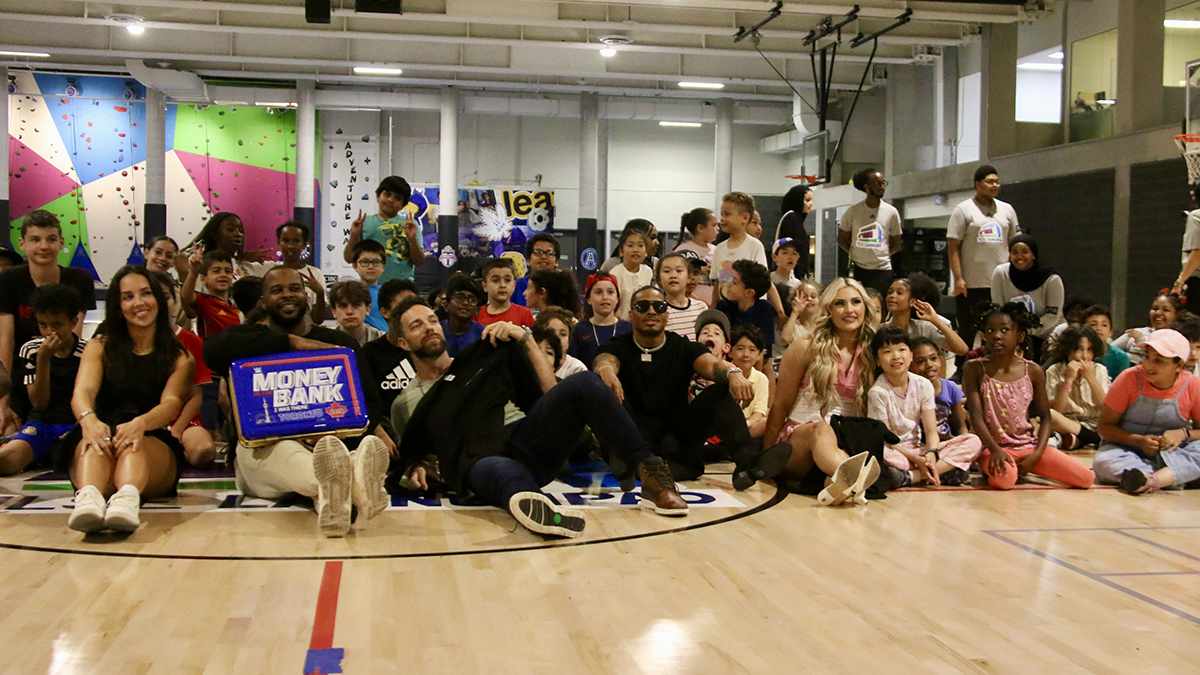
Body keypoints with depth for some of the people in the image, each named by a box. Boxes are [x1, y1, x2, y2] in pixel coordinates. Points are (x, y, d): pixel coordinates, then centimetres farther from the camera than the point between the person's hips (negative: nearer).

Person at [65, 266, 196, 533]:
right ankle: (88, 497, -66)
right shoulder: (99, 348, 18)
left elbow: (171, 403, -6)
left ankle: (127, 498, -68)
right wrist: (89, 419, -30)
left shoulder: (180, 358, 15)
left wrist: (140, 424, -31)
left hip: (155, 447, -1)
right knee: (97, 440, -35)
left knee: (132, 443, -36)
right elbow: (82, 391, -3)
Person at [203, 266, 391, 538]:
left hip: (327, 444, 2)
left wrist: (339, 434, -14)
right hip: (261, 451, -2)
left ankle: (331, 494, -72)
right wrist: (292, 342, -10)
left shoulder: (340, 342, 20)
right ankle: (355, 486, -71)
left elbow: (371, 404, 10)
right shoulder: (248, 336, 15)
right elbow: (213, 350, -11)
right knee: (282, 450, -38)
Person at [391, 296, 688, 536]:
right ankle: (532, 504, -80)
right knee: (504, 472, -44)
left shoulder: (483, 357, 27)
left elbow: (550, 393, 19)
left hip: (524, 437, 4)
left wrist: (525, 338, 10)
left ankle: (651, 474, -32)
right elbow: (411, 455, 29)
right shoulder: (405, 404, 24)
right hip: (480, 463, -3)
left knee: (583, 384, -24)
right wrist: (417, 469, 5)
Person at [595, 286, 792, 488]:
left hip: (676, 434, 2)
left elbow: (712, 365, -9)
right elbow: (605, 360, -18)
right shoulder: (620, 347, 7)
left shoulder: (684, 348, 12)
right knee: (608, 389, -26)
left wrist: (733, 372, -34)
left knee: (720, 390, -17)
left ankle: (747, 457, -39)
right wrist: (605, 371, -44)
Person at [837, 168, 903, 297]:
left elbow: (897, 243, 12)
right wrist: (855, 253, 2)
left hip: (883, 269, 1)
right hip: (857, 269, 0)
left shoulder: (891, 212, 4)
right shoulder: (852, 212, 1)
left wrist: (883, 255, 3)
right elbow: (842, 239, 10)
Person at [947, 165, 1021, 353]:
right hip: (971, 284, -4)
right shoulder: (964, 210, 1)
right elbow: (953, 247, -4)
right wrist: (958, 279, -12)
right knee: (967, 333, 3)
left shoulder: (1007, 210, 14)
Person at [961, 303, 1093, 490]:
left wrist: (1037, 454, -10)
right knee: (1004, 479, -37)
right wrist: (995, 450, -25)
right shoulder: (974, 369, -4)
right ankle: (992, 467, 0)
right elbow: (976, 415, -11)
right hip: (993, 446, -4)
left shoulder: (1033, 371, 3)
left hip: (1029, 445, 4)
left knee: (1085, 478, -10)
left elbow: (1045, 417, 5)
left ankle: (1024, 468, 11)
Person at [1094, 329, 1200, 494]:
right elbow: (1105, 426, -6)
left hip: (1173, 453, 1)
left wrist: (1183, 434, -17)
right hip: (1128, 448, -1)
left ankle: (1153, 480, -48)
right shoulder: (1129, 378, -8)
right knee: (1103, 461, -34)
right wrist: (1139, 441, -20)